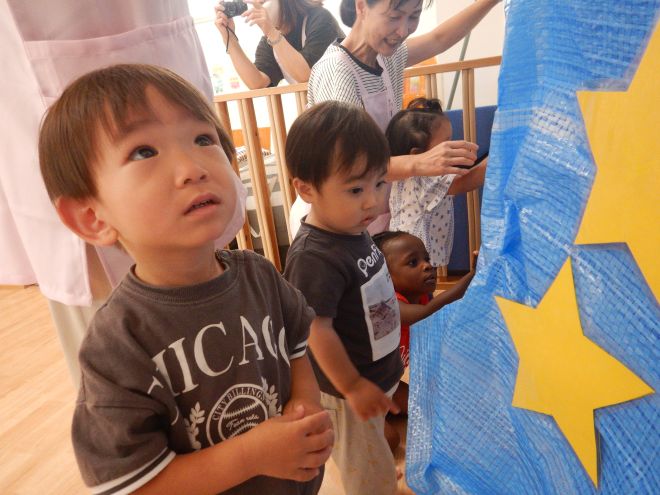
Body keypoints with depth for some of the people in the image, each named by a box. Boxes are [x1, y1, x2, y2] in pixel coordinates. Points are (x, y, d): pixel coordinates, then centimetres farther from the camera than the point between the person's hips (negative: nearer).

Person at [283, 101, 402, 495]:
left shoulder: (355, 232, -5)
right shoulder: (315, 257, -34)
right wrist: (352, 387, -19)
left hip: (377, 373, 8)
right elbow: (316, 330, -29)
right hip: (347, 388, -8)